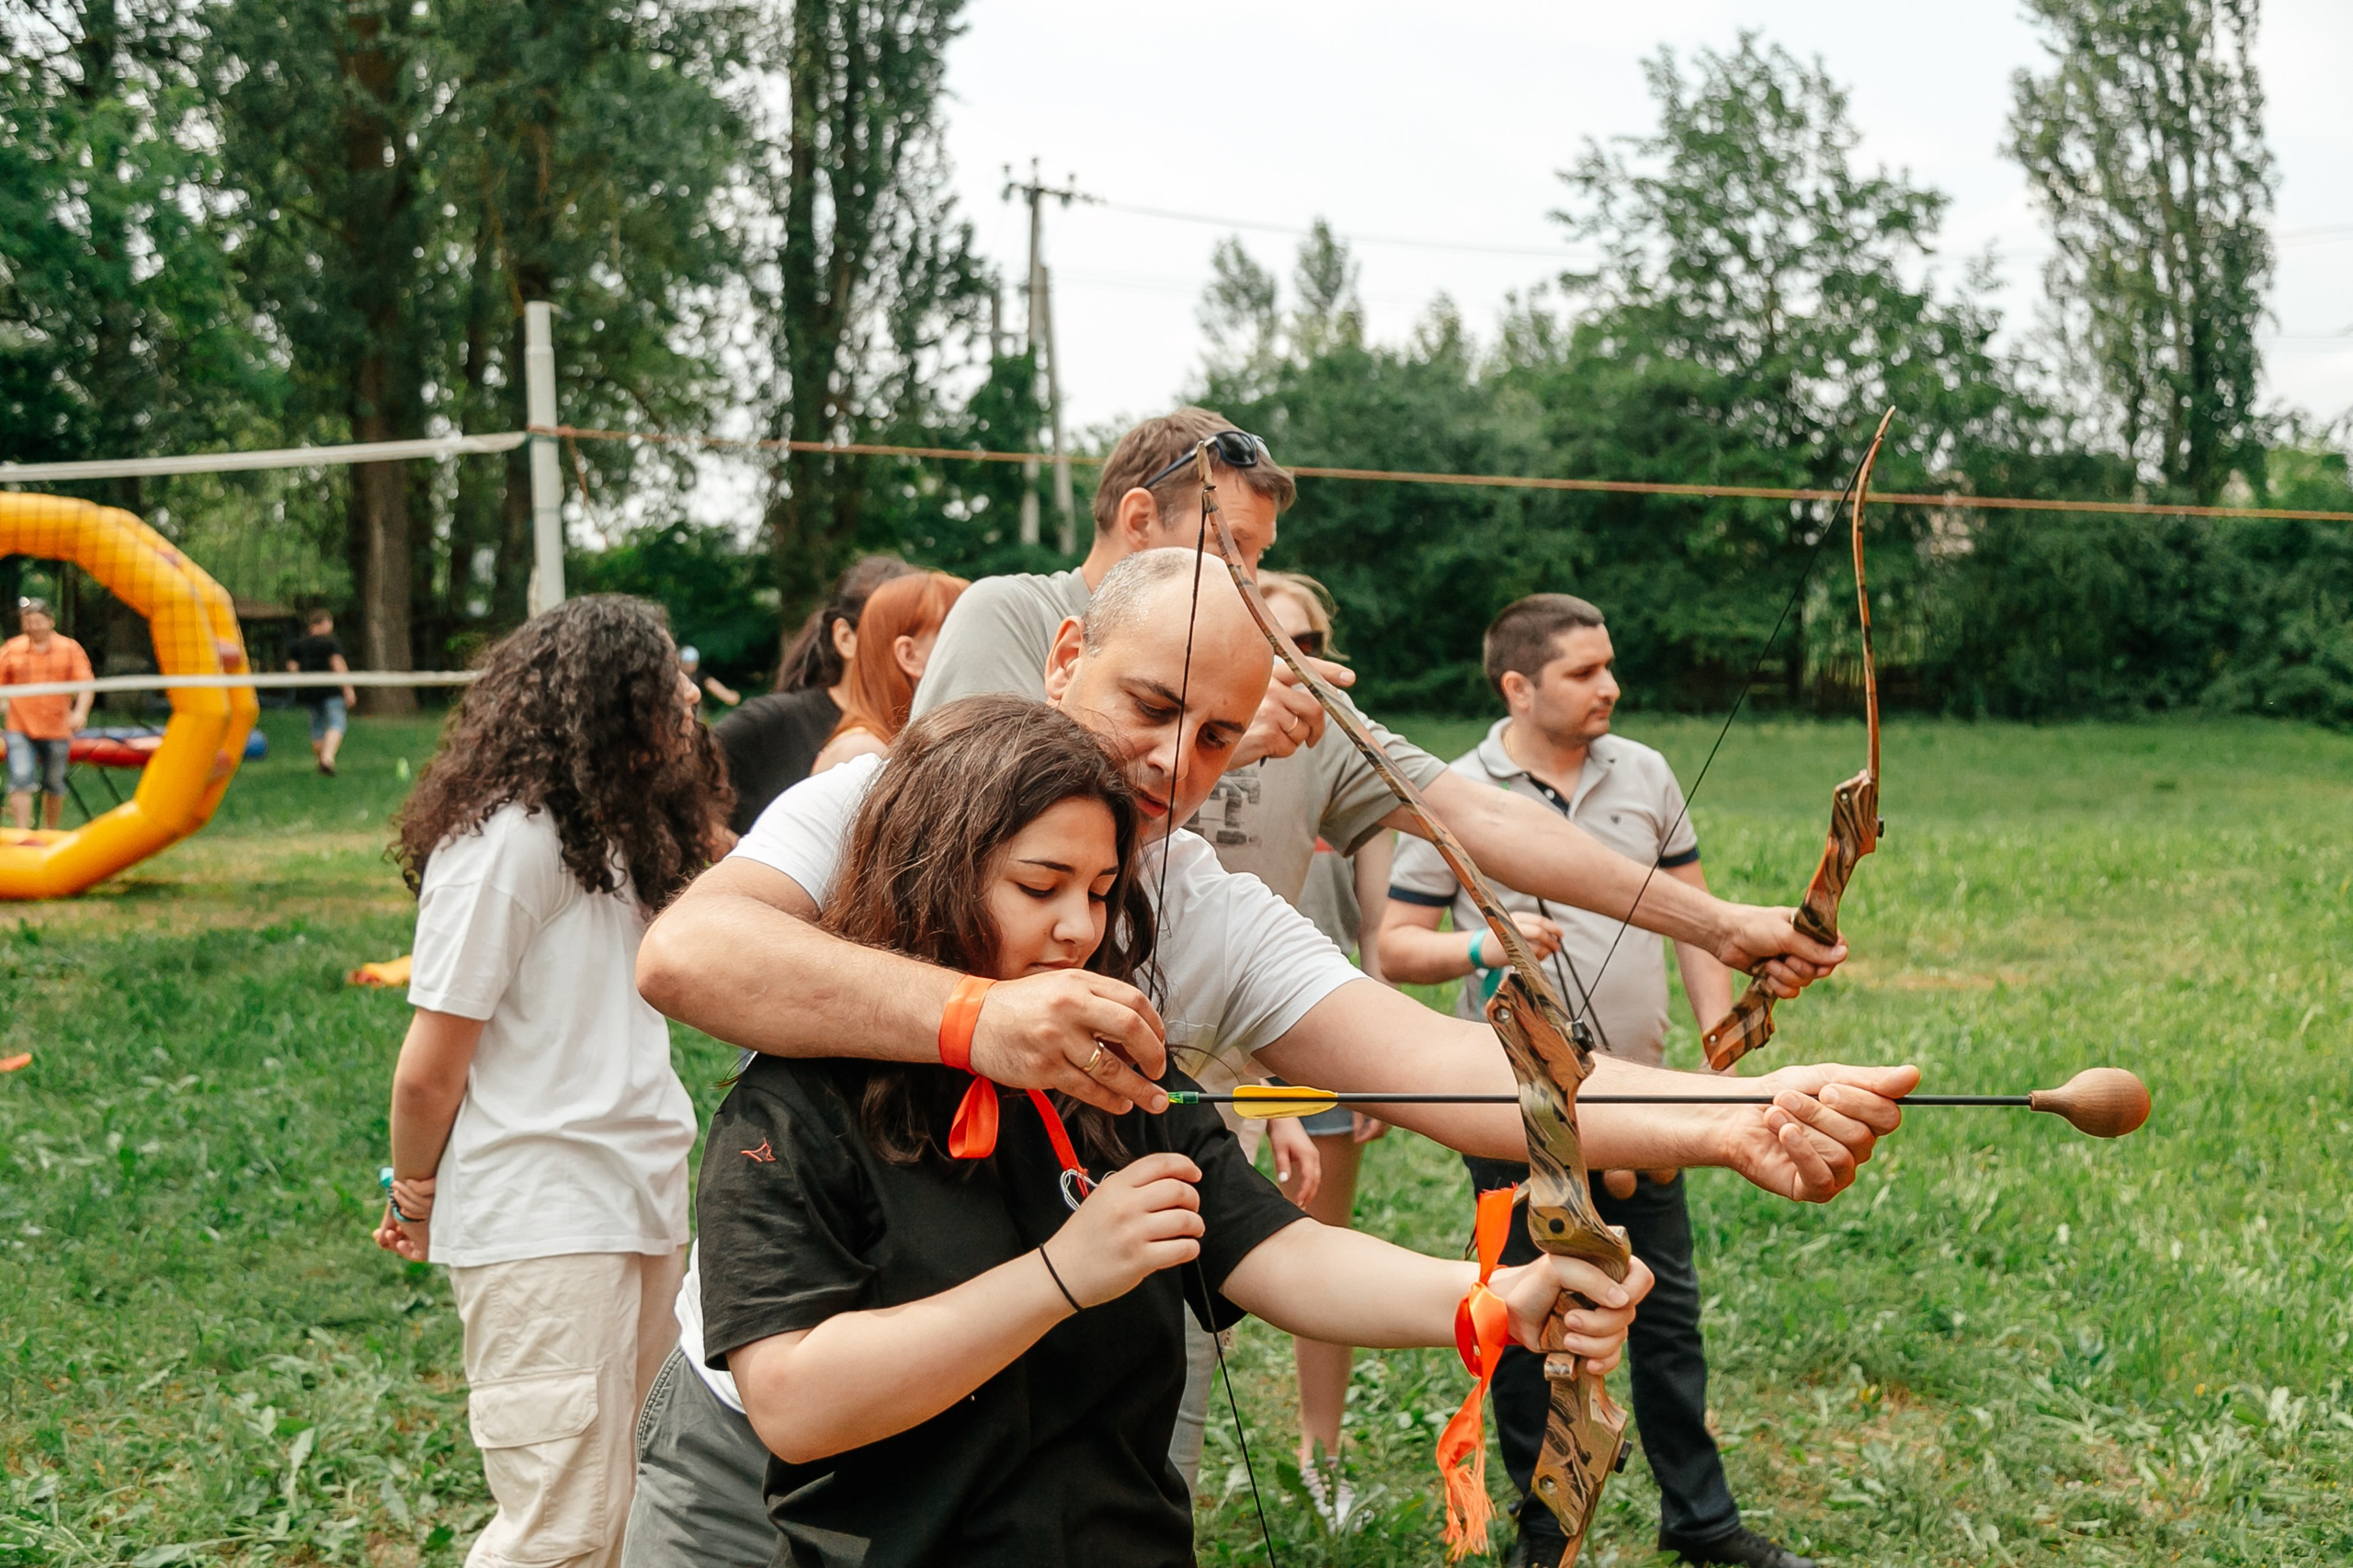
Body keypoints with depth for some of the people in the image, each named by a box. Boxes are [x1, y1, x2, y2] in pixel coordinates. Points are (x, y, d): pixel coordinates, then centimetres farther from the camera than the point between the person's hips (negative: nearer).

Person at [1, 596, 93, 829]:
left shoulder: (70, 648, 4)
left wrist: (80, 711, -18)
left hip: (57, 729, 0)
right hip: (20, 730, 0)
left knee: (54, 785, 9)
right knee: (21, 780, -14)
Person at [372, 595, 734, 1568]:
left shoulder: (612, 832, 15)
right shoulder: (505, 842, -14)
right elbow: (430, 1069, -10)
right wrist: (416, 1196, 4)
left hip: (642, 1199, 9)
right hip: (541, 1223, -9)